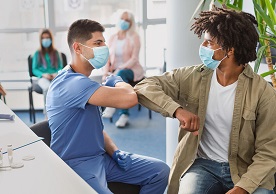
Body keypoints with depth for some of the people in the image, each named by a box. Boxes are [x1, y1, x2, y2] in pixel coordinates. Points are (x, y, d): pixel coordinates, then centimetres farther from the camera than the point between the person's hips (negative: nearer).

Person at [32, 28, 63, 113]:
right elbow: (34, 69, 8)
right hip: (43, 78, -1)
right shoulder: (37, 53, 13)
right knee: (48, 88, -39)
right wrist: (43, 74, -11)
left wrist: (57, 74, -10)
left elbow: (60, 67, 13)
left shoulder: (56, 53, 17)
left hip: (55, 77, 1)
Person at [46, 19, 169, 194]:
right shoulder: (71, 82, -22)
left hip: (101, 157, 9)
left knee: (160, 171, 4)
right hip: (76, 164, -9)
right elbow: (130, 98, -32)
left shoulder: (84, 82, 13)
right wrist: (117, 81, -9)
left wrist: (115, 153, 2)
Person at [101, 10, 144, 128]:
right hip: (116, 71, 3)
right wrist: (105, 73, -11)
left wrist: (119, 69, -24)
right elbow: (107, 58, 8)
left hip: (131, 70, -3)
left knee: (121, 74, -39)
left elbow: (134, 59, -10)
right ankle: (124, 115, -35)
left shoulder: (134, 37, 0)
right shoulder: (112, 38, 13)